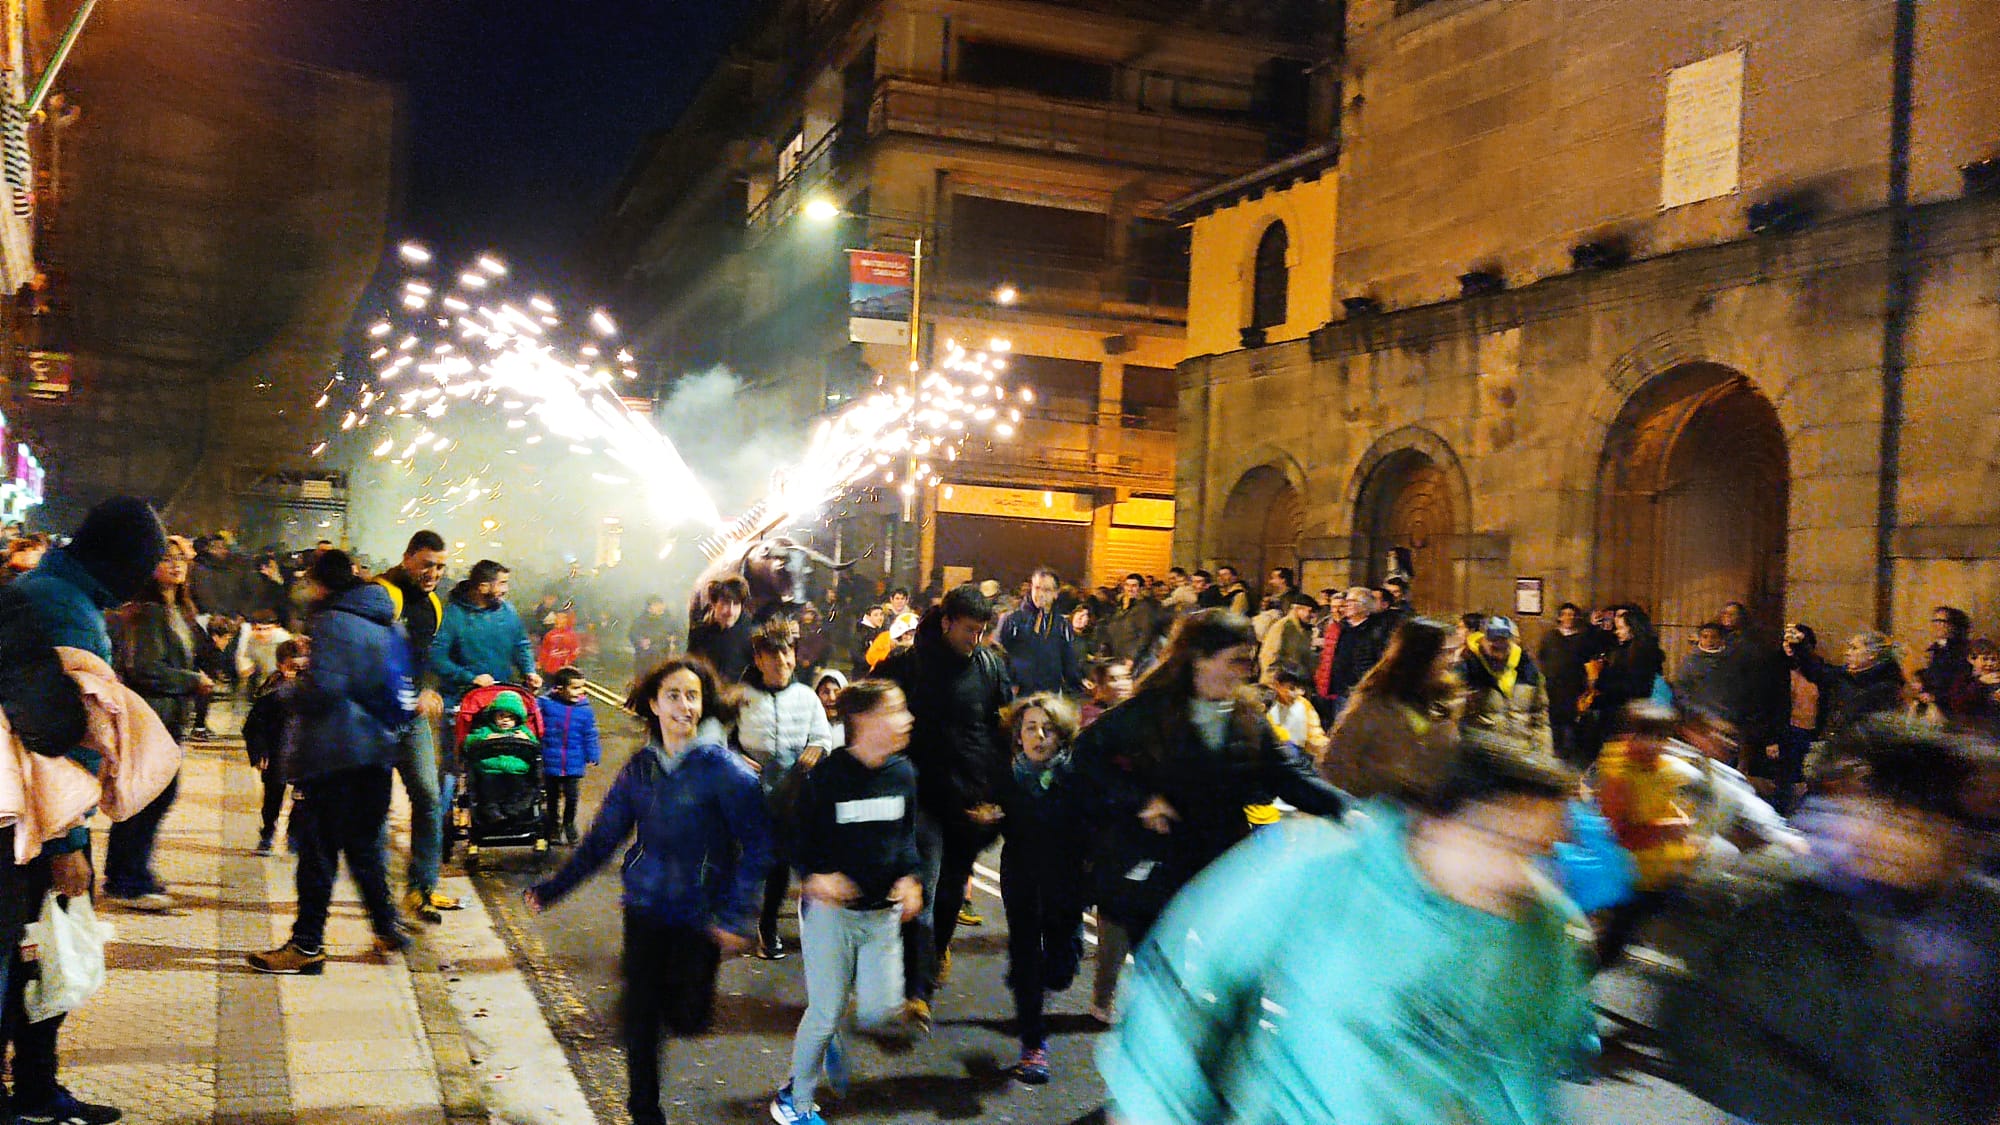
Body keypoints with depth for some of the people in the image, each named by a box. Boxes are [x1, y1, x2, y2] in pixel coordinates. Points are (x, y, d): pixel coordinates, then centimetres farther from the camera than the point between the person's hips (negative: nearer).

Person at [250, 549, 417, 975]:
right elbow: (405, 688, 16)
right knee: (364, 844, 17)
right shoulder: (389, 623, 12)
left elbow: (323, 688, -22)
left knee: (318, 848, -1)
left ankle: (307, 945, 4)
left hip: (332, 752, -7)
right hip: (377, 751, 8)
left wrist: (290, 695, -4)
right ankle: (387, 927, 19)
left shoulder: (332, 622, -12)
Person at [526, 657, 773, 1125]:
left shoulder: (724, 768, -13)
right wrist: (554, 888, 9)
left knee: (687, 1020, -1)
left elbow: (758, 845, -12)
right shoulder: (639, 769, 1)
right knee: (641, 1016, 7)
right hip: (646, 907, 3)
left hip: (699, 916, -3)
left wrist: (735, 914, -18)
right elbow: (602, 838, 10)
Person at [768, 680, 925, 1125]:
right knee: (825, 1013, 1)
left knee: (882, 1011, -1)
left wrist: (908, 877, -2)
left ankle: (828, 1038, 33)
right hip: (831, 909, -4)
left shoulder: (903, 773, 0)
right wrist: (815, 875, -23)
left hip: (883, 910, 5)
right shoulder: (827, 775, -15)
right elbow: (802, 835, -5)